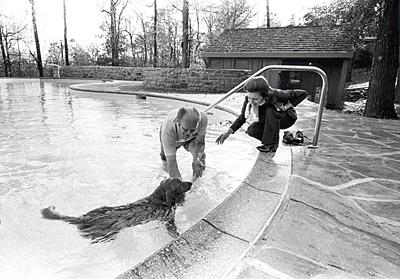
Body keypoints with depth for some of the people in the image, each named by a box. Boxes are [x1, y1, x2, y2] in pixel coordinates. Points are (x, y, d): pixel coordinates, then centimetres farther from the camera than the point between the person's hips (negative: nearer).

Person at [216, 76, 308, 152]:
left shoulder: (275, 95, -37)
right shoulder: (249, 100, -26)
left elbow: (303, 93, -25)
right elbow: (242, 118, -15)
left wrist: (286, 107, -27)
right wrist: (228, 132, -26)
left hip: (287, 118, -4)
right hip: (269, 121, 4)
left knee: (270, 111, -35)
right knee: (252, 131, -21)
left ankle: (271, 144, -21)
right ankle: (270, 139, 7)